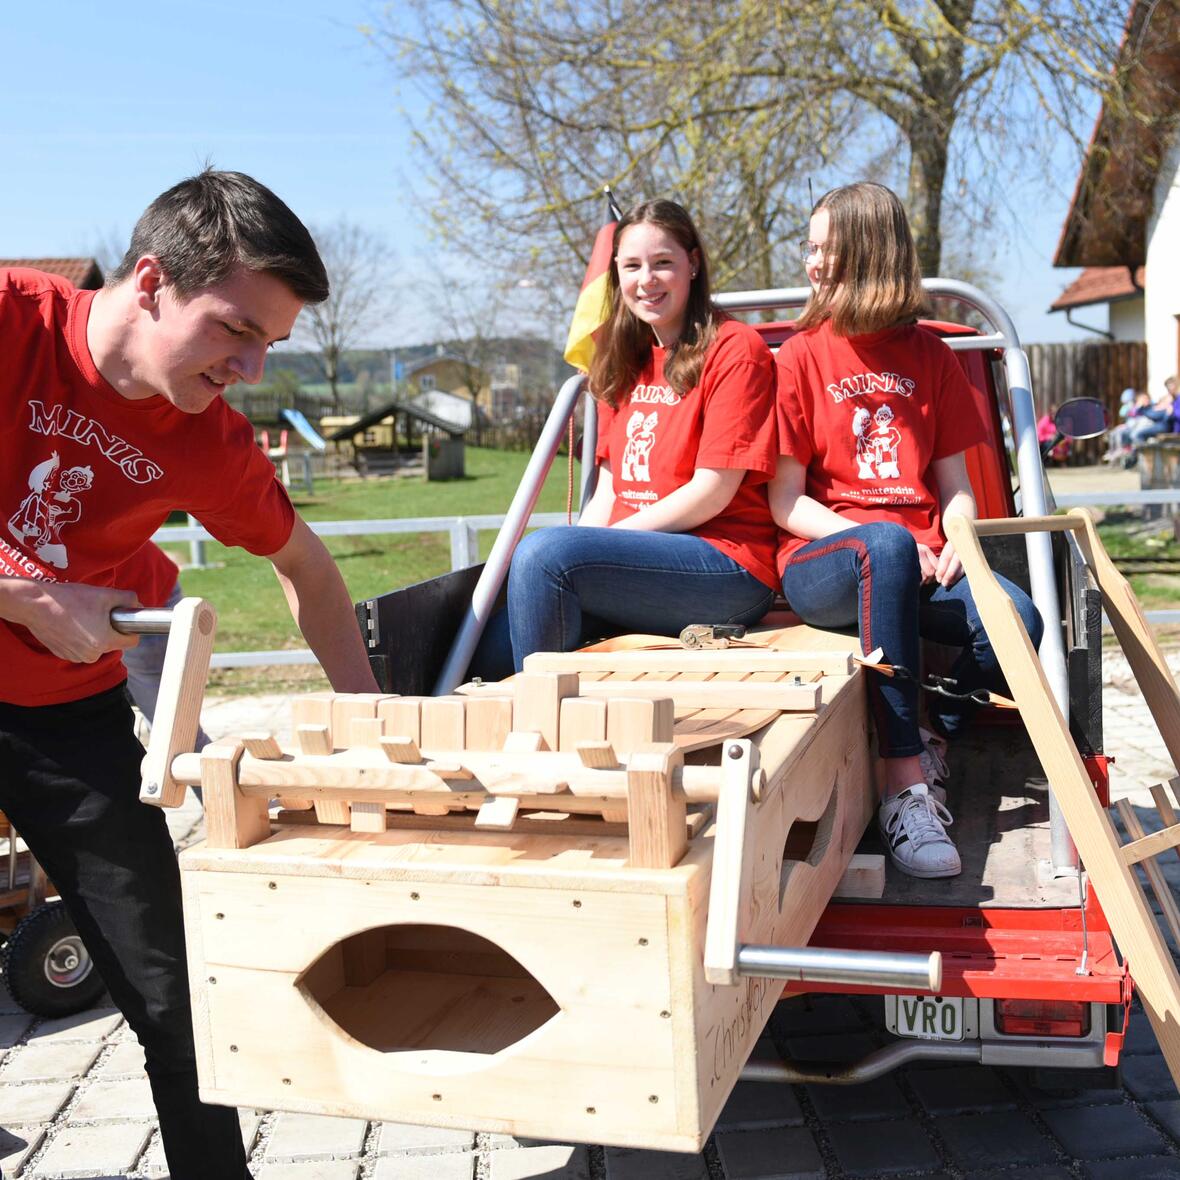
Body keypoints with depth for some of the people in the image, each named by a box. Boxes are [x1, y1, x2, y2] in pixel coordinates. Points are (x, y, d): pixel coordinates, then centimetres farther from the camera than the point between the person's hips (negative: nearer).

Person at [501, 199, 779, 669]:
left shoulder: (734, 349, -3)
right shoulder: (626, 363, 20)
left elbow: (712, 492, -11)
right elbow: (610, 489, 15)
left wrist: (607, 541, -12)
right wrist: (574, 552, -4)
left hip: (727, 567, -6)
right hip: (637, 556, 6)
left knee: (542, 553, -27)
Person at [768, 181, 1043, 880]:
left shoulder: (929, 356, 16)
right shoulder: (801, 357, 7)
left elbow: (953, 481, 14)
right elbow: (785, 502, -1)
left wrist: (957, 543, -9)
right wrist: (873, 538, -16)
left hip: (917, 565, 3)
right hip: (821, 564, -3)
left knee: (1015, 620, -28)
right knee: (885, 546, -39)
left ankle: (929, 736, 2)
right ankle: (905, 783, -34)